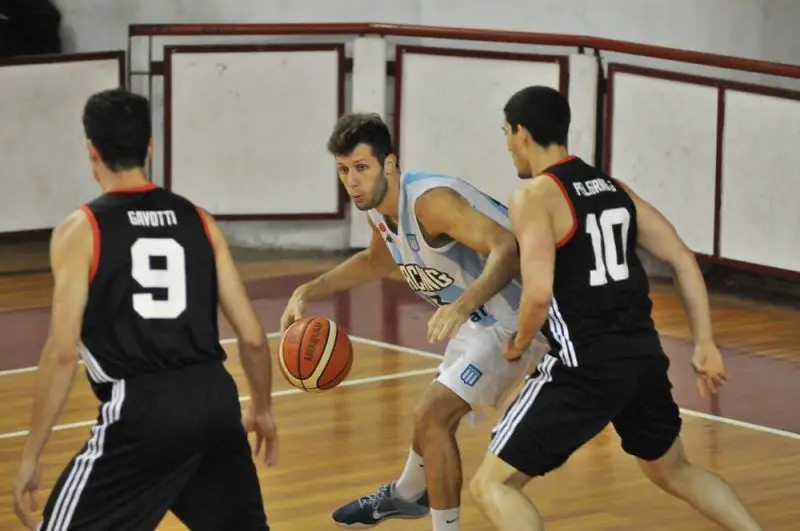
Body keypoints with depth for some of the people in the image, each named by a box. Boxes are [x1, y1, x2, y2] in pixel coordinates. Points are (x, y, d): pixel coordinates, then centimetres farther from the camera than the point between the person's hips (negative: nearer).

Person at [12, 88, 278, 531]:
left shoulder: (81, 230, -2)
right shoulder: (198, 220, 11)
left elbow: (63, 353, -8)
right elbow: (252, 337, 11)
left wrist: (30, 456, -3)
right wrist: (262, 410, 28)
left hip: (141, 410, -5)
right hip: (214, 398, 5)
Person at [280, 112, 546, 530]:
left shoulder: (429, 201, -31)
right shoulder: (377, 206, -2)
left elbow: (506, 249, -42)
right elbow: (378, 261, 22)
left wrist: (461, 305, -57)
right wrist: (310, 291, 11)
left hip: (515, 319, -10)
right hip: (482, 320, 10)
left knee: (431, 417, -17)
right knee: (437, 413, 29)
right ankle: (407, 495, 55)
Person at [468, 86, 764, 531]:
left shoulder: (535, 196, -9)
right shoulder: (613, 188, 13)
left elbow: (539, 295, -20)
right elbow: (684, 261, 14)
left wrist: (518, 345, 0)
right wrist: (705, 345, 16)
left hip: (586, 367, -7)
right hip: (644, 356, 8)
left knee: (493, 484, 0)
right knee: (674, 470, 31)